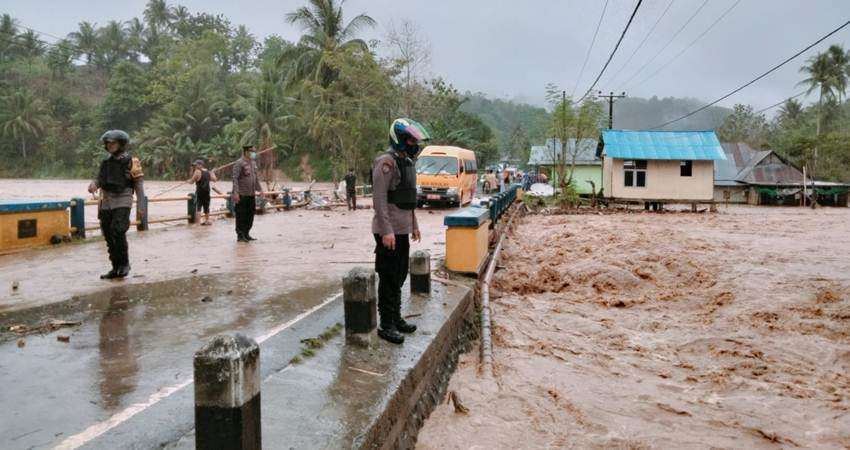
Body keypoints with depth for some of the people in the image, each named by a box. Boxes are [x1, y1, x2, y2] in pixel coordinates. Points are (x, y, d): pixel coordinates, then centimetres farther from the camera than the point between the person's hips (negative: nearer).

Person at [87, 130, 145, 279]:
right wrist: (93, 185, -12)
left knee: (118, 232, -20)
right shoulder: (106, 162, 13)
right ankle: (116, 268, 14)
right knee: (109, 236, 6)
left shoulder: (131, 162, -4)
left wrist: (141, 206, -9)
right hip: (106, 204, 6)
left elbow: (139, 185, -4)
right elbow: (98, 180, 12)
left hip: (122, 202, -6)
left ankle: (124, 264, -3)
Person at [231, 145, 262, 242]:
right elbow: (235, 178, -17)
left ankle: (246, 234, 24)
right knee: (241, 215, -1)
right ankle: (240, 235, 8)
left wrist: (259, 189, 20)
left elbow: (256, 177, 23)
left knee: (250, 214, 13)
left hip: (251, 194, 8)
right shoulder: (239, 163, -11)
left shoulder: (253, 163, 14)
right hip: (242, 195, -8)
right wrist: (235, 192, -23)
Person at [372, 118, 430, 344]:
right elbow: (379, 198, -21)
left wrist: (414, 225, 21)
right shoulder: (387, 162, -15)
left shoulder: (408, 162, 14)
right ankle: (386, 325, 8)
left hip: (403, 230, 9)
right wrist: (386, 231, -25)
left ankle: (396, 318, 29)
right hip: (389, 232, -9)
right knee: (389, 279, -1)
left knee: (399, 277, 17)